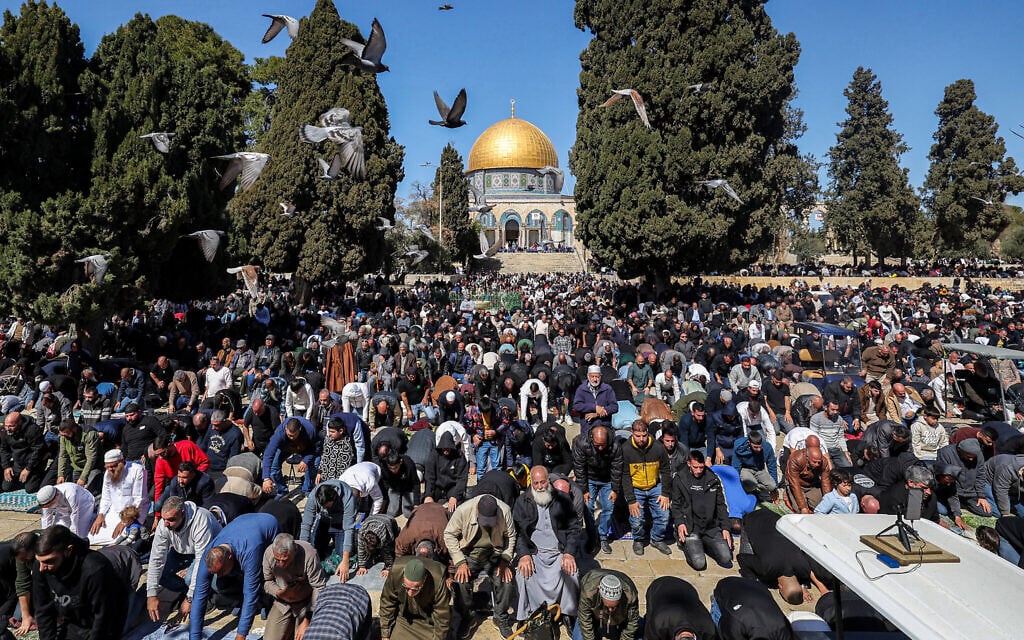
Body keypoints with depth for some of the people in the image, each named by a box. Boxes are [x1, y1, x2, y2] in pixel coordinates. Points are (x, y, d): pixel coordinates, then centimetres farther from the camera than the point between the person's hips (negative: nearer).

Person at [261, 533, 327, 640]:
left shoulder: (309, 554, -32)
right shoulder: (269, 553, -20)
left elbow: (320, 589, -24)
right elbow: (266, 581, -3)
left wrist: (308, 620, -23)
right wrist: (279, 593, -23)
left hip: (306, 603, -4)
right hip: (282, 603, 4)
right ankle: (291, 629, 23)